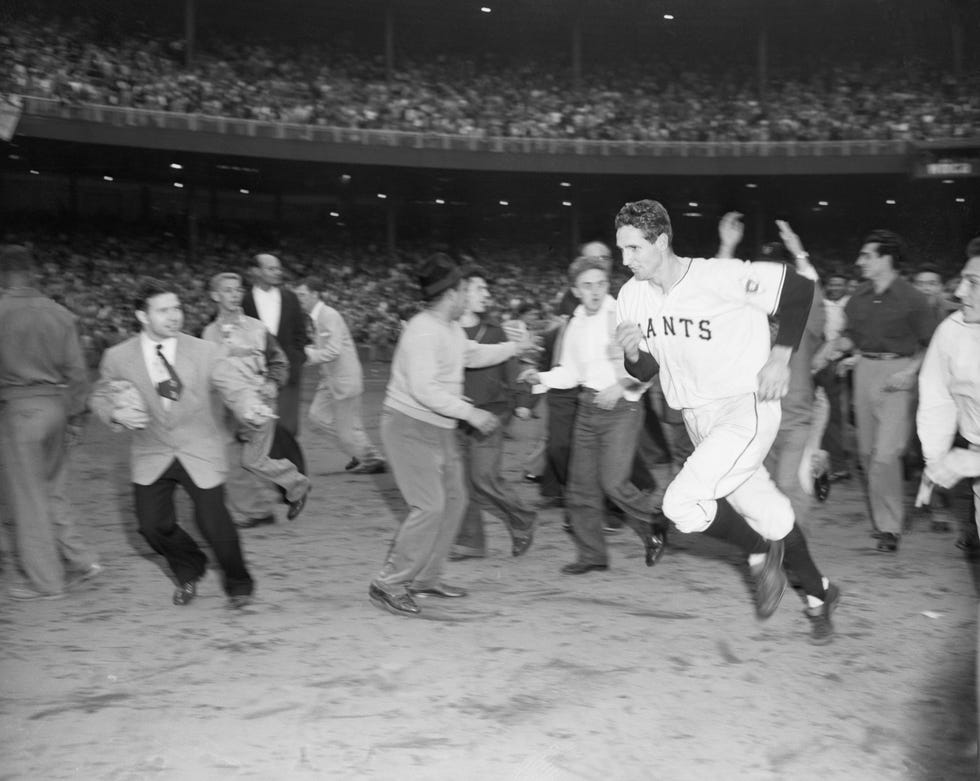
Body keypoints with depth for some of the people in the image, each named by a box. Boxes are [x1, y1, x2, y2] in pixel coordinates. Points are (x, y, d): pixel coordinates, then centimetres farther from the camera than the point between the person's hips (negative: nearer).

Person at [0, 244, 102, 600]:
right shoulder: (60, 314, 2)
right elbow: (76, 370, 3)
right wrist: (76, 415, 11)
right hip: (58, 403, 5)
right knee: (52, 491, 19)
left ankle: (46, 581, 11)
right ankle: (83, 560, 16)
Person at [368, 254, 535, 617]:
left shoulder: (451, 329, 11)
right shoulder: (423, 331, -20)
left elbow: (474, 354, 31)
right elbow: (423, 390, -28)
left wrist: (514, 347, 29)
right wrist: (470, 413, -26)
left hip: (439, 428, 10)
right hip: (410, 426, -10)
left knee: (454, 500, 11)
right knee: (430, 506, -15)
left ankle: (425, 577, 21)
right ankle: (388, 584, -7)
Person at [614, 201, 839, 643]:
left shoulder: (720, 277, -19)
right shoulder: (632, 297, 0)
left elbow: (799, 288, -12)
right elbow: (646, 372, 8)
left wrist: (780, 357, -15)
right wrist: (632, 353, -14)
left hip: (748, 409, -6)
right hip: (699, 421, 6)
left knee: (682, 503, -21)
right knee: (768, 515, 14)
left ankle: (760, 553, 6)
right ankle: (819, 594, 36)